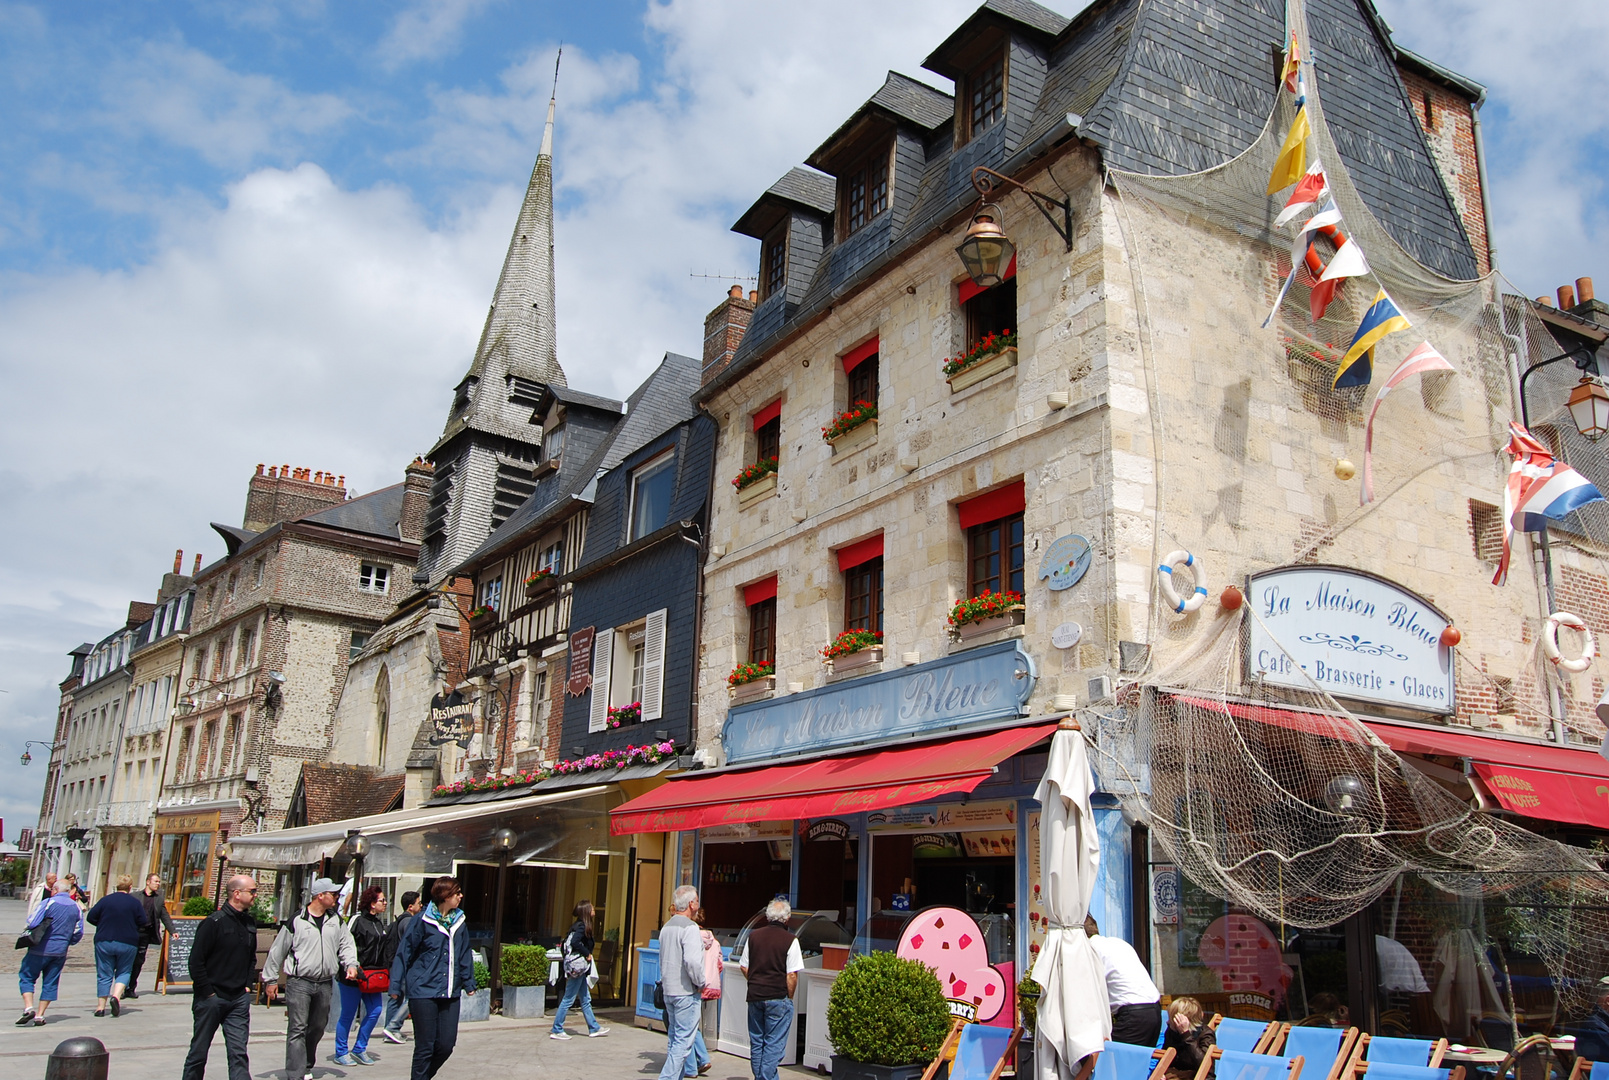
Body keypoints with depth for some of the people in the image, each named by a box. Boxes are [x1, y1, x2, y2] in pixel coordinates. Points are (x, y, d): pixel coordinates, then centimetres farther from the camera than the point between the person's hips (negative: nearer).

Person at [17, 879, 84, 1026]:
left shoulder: (49, 903, -10)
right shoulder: (76, 908, 7)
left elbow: (32, 923, -17)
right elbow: (78, 933, 9)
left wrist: (26, 928, 5)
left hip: (41, 949, -4)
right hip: (60, 952, 4)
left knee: (26, 977, 9)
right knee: (50, 983, 11)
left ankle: (28, 1008, -7)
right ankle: (40, 1016, 9)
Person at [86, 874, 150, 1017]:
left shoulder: (105, 900, -3)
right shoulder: (135, 903, -4)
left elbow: (91, 917, -1)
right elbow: (142, 924, -3)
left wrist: (104, 924, 16)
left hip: (104, 942, 1)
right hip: (128, 944, -1)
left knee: (104, 974, 8)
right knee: (123, 972, 13)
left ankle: (101, 1006, 7)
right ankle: (116, 996, -11)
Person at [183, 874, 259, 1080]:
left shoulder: (250, 924, 7)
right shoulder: (214, 922, -13)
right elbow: (196, 960, -14)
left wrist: (248, 985, 8)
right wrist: (207, 992, -13)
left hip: (239, 1000, 5)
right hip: (211, 999, -5)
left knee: (238, 1053, -1)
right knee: (199, 1051, 10)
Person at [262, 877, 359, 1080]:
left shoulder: (336, 921, 8)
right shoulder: (296, 921, -6)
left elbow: (346, 944, 11)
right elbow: (277, 950, 2)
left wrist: (350, 964, -8)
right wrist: (271, 979, 6)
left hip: (324, 984, 5)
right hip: (299, 983, -5)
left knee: (318, 1027, 15)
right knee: (297, 1029, -7)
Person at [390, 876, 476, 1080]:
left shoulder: (459, 922, 9)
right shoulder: (422, 921, -7)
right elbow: (404, 954, -4)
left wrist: (469, 983, 16)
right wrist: (396, 987, -5)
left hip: (450, 994, 5)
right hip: (423, 992, -5)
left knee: (446, 1045, 6)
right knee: (425, 1047, 1)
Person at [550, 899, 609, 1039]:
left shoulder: (579, 925, 11)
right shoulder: (582, 927, -15)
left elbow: (565, 943, 13)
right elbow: (574, 942, -29)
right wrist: (587, 954, -18)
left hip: (579, 968, 10)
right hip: (577, 968, -10)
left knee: (585, 999, 15)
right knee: (568, 999, -2)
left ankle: (594, 1028, 22)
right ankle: (556, 1030, 4)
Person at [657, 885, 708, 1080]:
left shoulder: (666, 927, 14)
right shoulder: (689, 927, -15)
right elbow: (692, 961, -24)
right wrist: (700, 983, -11)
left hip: (669, 991, 9)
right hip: (686, 992, -9)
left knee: (674, 1040, 15)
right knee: (683, 1042, -5)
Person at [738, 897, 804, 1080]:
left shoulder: (754, 936, 5)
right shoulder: (790, 940, -10)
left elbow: (744, 967, 11)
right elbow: (792, 975, -12)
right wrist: (789, 997, 0)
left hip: (754, 996, 5)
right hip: (778, 998, -5)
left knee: (756, 1042, 15)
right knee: (774, 1044, 1)